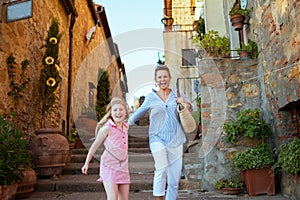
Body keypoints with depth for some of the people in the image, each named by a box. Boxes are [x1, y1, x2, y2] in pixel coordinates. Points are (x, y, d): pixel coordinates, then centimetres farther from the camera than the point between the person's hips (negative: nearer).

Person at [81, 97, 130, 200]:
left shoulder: (125, 127, 8)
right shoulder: (107, 128, -10)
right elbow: (95, 145, -2)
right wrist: (86, 163, 3)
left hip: (123, 168, 6)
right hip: (109, 167, -6)